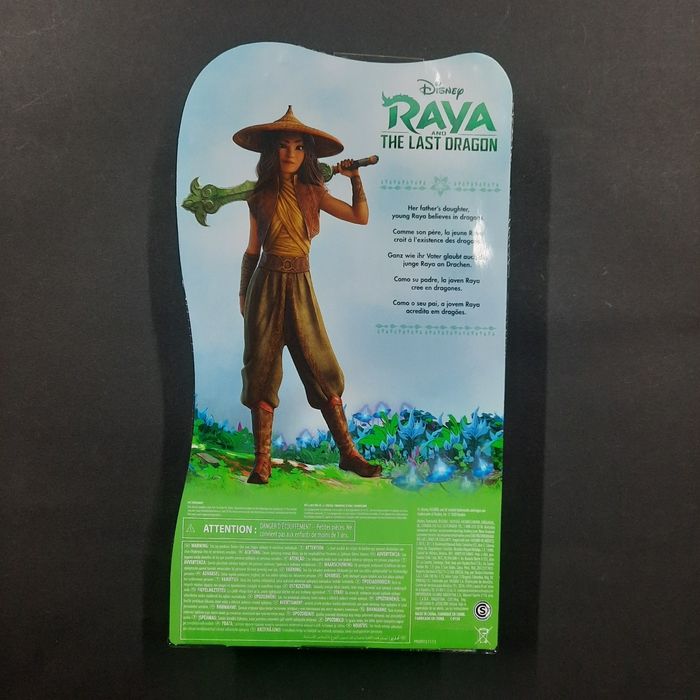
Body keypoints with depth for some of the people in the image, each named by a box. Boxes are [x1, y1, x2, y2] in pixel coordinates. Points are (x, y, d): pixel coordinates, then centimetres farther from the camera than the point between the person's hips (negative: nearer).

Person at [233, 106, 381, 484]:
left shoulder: (312, 193, 7)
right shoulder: (259, 197, 6)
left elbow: (361, 217, 3)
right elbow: (252, 249, 12)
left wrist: (355, 178, -3)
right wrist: (243, 294, 12)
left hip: (301, 286, 0)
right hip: (266, 285, 0)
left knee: (322, 367, -2)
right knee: (262, 371, 1)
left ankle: (348, 453, 8)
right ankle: (262, 463, 10)